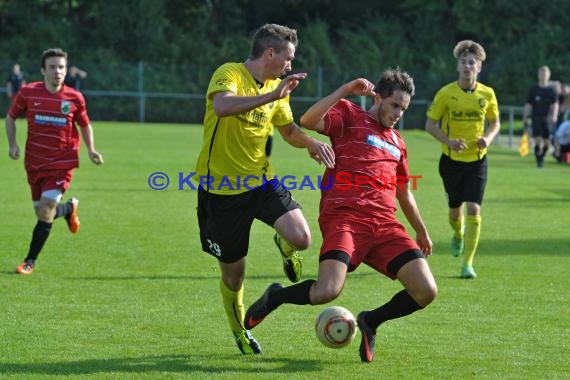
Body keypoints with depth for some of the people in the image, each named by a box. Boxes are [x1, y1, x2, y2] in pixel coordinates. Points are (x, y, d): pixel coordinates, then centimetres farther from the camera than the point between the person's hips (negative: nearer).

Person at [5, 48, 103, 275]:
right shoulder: (28, 93, -6)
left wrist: (90, 150, -3)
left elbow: (85, 125, 10)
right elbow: (11, 117, 9)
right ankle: (69, 208, 45)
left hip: (62, 162, -2)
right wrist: (13, 145, -2)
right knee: (42, 212, 9)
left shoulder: (74, 98, -7)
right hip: (34, 162, 2)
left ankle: (30, 261, -1)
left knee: (46, 211, -14)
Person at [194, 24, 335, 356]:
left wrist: (311, 142, -1)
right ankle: (239, 331, 36)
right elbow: (222, 106, -38)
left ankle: (285, 246, 18)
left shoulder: (275, 88, 6)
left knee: (301, 238, -21)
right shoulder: (229, 74, -16)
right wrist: (273, 95, -41)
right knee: (234, 274, 6)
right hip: (222, 189, -5)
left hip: (261, 180, 5)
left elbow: (289, 130, 20)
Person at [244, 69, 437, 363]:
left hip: (385, 225, 6)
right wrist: (345, 91, -14)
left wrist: (421, 231, 44)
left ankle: (370, 322, 17)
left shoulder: (397, 142, 25)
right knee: (327, 292, -27)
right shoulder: (349, 115, 6)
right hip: (345, 217, -6)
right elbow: (307, 121, -14)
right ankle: (275, 297, 7)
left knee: (426, 292, -11)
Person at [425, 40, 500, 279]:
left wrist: (488, 138, -11)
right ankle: (458, 235, 49)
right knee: (455, 208, 12)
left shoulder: (487, 94, -3)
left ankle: (467, 264, -7)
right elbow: (430, 124, -3)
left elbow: (495, 122, 11)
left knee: (473, 209, -12)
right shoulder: (445, 94, -9)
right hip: (451, 160, 0)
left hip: (477, 160, 0)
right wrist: (448, 141, -19)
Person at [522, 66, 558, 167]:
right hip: (536, 118, 0)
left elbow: (555, 105, 0)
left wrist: (554, 116, -16)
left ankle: (542, 157, 22)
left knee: (546, 141, 1)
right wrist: (525, 118, 6)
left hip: (547, 119, 0)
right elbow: (528, 105, 10)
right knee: (537, 139, -12)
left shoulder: (551, 90, 6)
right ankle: (538, 160, -8)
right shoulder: (533, 90, 8)